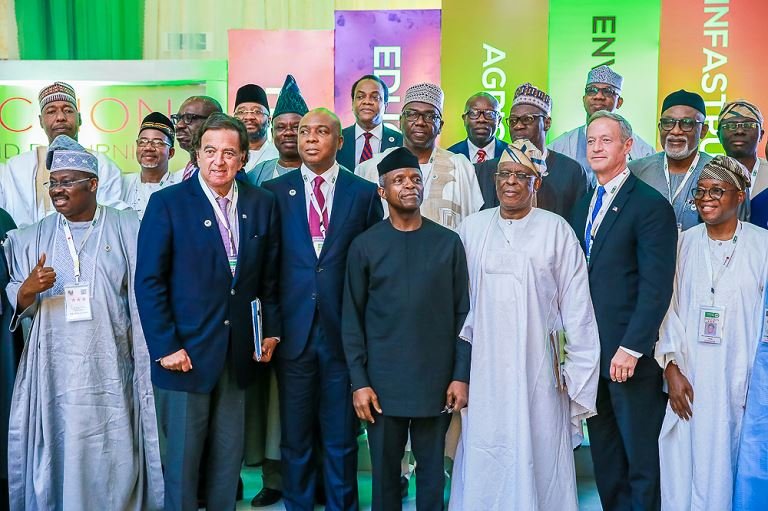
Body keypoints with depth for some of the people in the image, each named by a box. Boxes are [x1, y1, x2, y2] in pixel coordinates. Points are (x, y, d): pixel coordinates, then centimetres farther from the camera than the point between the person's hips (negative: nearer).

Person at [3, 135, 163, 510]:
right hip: (55, 367, 2)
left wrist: (151, 355, -7)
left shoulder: (126, 229, 0)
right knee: (57, 450, 6)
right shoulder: (36, 237, 7)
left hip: (108, 366, -2)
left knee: (111, 455, 3)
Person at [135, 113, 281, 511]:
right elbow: (149, 281, -8)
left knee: (229, 458, 13)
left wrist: (270, 330, 5)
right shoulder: (167, 203, -6)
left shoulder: (262, 204, 5)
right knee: (182, 458, 8)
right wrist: (165, 347, -12)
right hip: (186, 353, -3)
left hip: (239, 355, 4)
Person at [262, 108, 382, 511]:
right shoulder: (274, 191, 4)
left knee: (341, 438, 10)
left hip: (343, 331, 0)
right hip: (293, 331, 1)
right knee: (295, 436, 12)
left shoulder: (364, 193, 3)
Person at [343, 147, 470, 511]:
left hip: (437, 380, 1)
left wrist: (462, 375, -2)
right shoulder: (364, 246, 1)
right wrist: (359, 382, -5)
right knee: (385, 471, 10)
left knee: (432, 470, 9)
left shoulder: (449, 242, 3)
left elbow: (462, 313, 3)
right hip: (383, 381, 0)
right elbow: (352, 319, 1)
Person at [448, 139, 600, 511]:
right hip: (485, 366, 2)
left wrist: (575, 371, -4)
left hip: (537, 366, -2)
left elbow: (575, 305, -2)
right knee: (484, 460, 8)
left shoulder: (556, 230, -3)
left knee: (538, 456, 5)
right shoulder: (472, 228, 5)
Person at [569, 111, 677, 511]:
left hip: (630, 355, -7)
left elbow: (656, 287, -15)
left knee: (641, 455, 5)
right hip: (589, 351, 7)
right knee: (604, 451, 15)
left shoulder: (651, 205, -9)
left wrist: (631, 348, -19)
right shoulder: (584, 205, 13)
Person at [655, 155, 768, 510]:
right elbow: (670, 307, 2)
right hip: (688, 378, 2)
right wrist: (671, 369, -5)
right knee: (686, 464, 7)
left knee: (729, 465, 7)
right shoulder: (685, 243, 3)